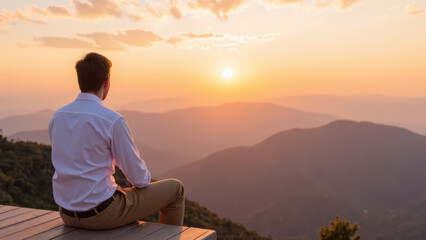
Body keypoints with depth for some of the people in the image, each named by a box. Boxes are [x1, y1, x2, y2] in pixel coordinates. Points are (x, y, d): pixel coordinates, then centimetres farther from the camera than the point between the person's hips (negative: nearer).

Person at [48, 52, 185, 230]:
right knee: (175, 189, 10)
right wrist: (145, 180, 10)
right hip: (102, 214, -7)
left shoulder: (58, 117, 1)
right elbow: (138, 177, -14)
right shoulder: (112, 121, -20)